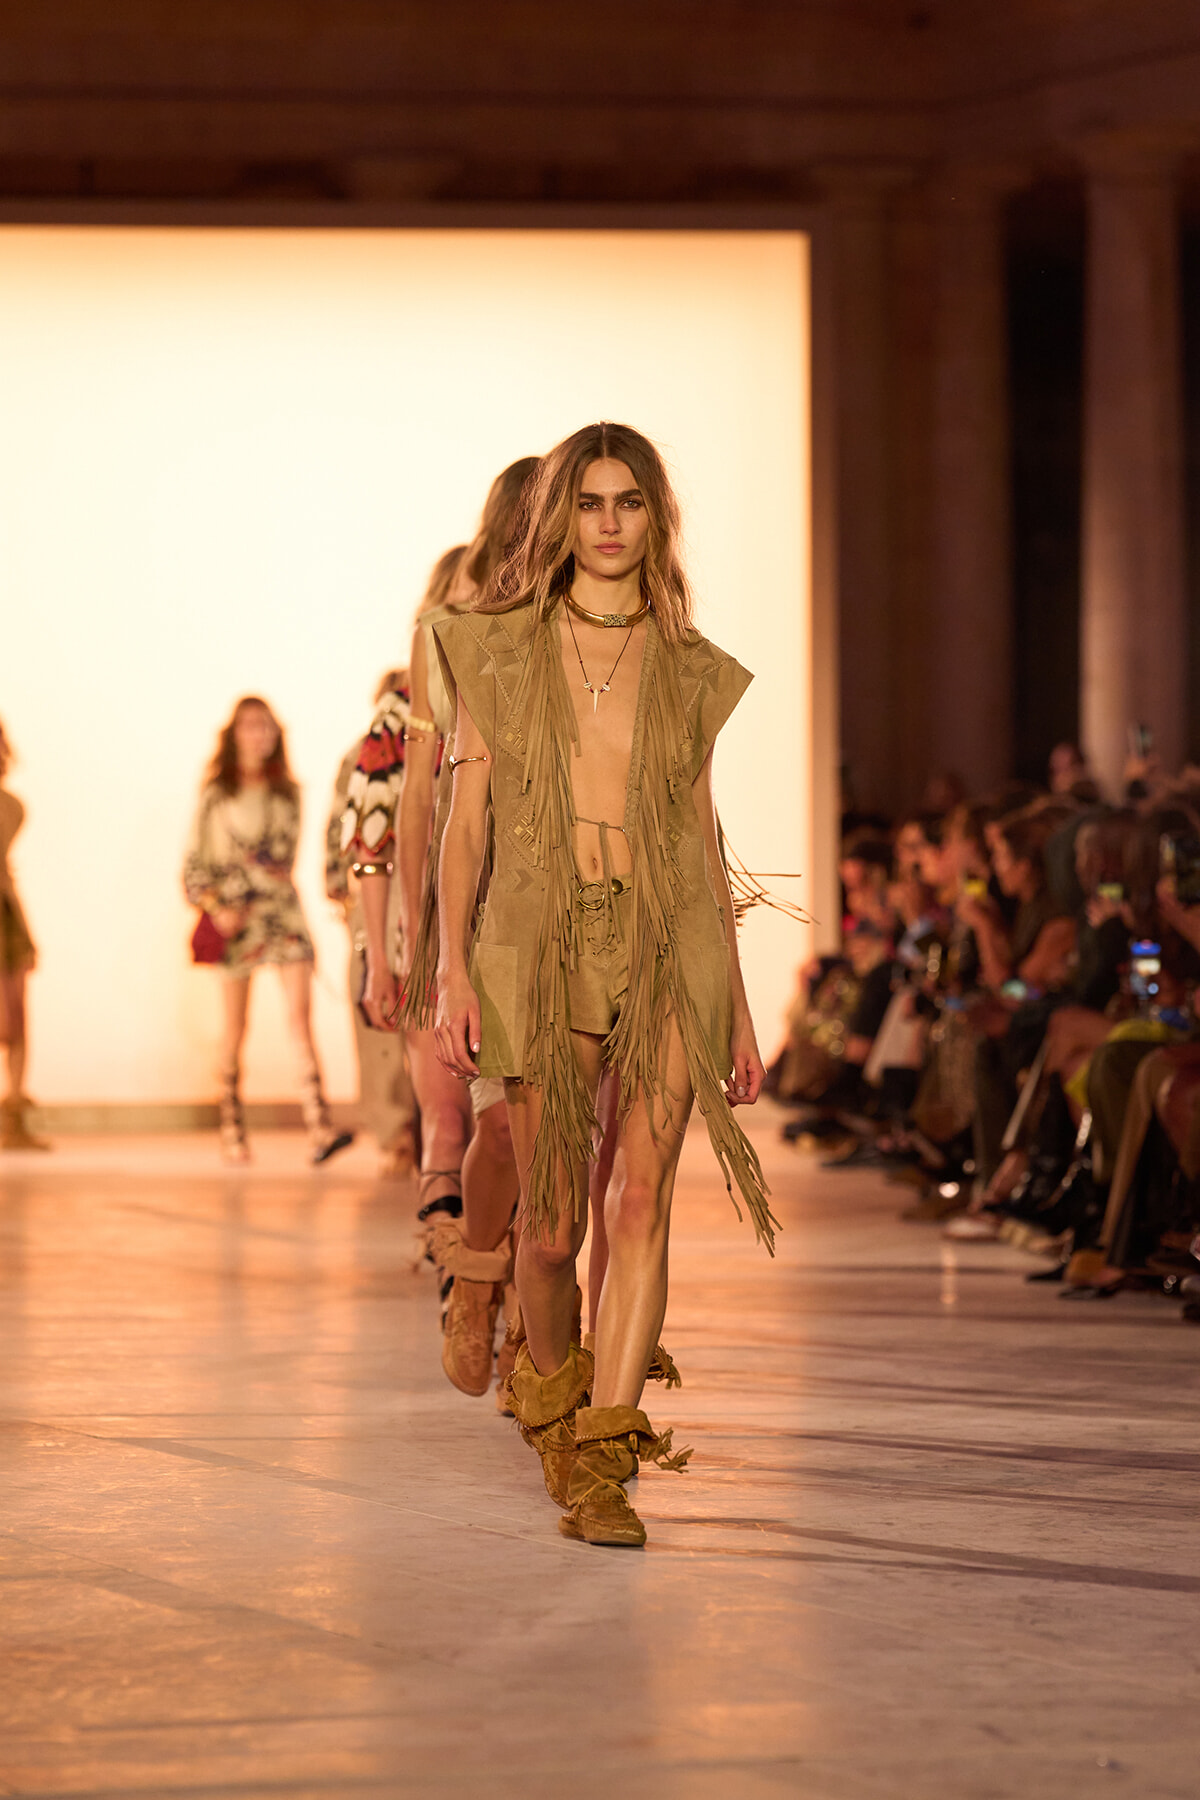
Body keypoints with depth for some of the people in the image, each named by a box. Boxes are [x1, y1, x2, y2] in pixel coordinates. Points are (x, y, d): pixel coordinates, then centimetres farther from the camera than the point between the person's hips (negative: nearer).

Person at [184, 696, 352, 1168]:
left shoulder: (288, 793, 11)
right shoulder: (216, 796, 2)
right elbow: (194, 863, 2)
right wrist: (216, 907, -10)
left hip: (283, 911, 2)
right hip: (234, 917, -2)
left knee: (300, 1013, -12)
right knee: (235, 1026, 2)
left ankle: (319, 1128, -22)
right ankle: (231, 1131, 11)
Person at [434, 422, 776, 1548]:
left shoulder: (690, 672, 10)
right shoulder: (499, 652, 6)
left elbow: (704, 843, 13)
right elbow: (464, 821, 3)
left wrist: (738, 1009, 11)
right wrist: (451, 974, -8)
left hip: (669, 951, 1)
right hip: (541, 949, 0)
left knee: (640, 1201, -14)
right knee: (553, 1221, 3)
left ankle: (601, 1465, -14)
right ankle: (548, 1388, 32)